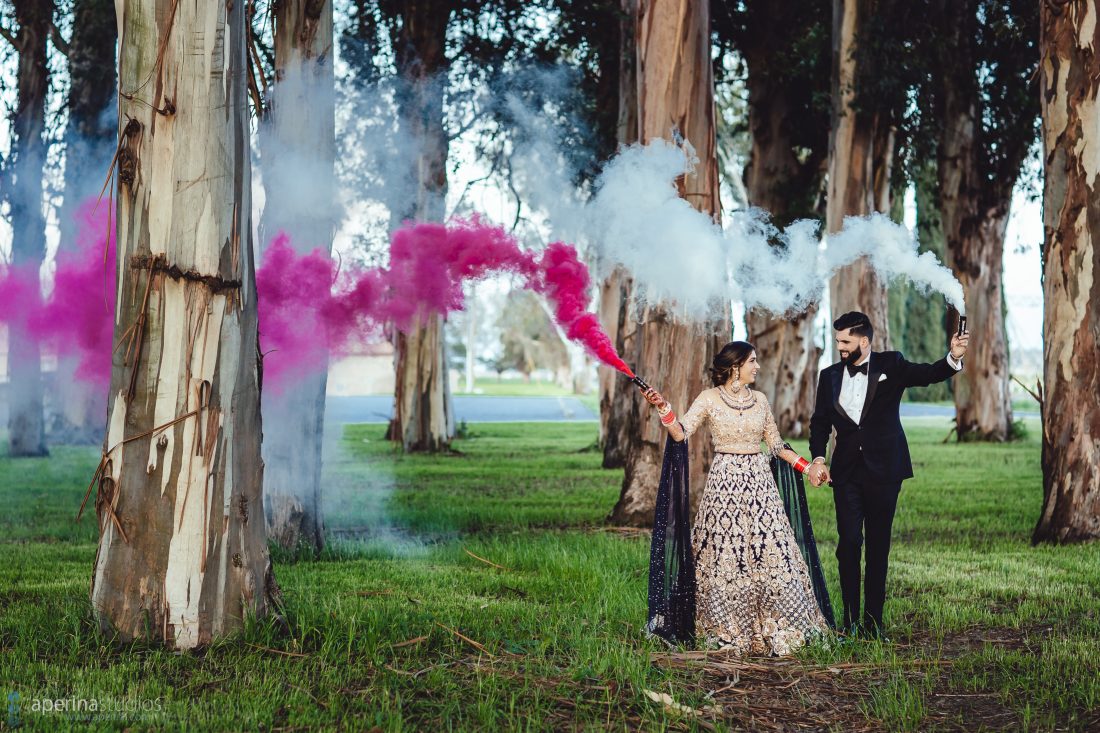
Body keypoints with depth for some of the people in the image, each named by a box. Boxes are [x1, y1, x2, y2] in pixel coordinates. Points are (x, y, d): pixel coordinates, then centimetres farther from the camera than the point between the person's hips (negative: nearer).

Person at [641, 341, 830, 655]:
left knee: (769, 552, 0)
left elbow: (775, 443, 16)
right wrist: (663, 407, -24)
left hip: (759, 482, 3)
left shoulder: (760, 399, 10)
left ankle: (776, 627, 9)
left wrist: (806, 467, 12)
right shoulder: (709, 399, -1)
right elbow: (681, 433, -10)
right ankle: (729, 630, 10)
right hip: (725, 482, -3)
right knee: (726, 556, -1)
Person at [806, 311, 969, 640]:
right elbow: (820, 422, 13)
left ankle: (873, 621, 10)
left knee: (878, 545, 4)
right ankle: (850, 620, 3)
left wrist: (953, 358, -30)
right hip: (847, 472, 2)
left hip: (883, 470, -2)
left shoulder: (890, 365, 1)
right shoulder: (830, 375, 9)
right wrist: (818, 458, -2)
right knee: (849, 542, -5)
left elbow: (929, 374, -10)